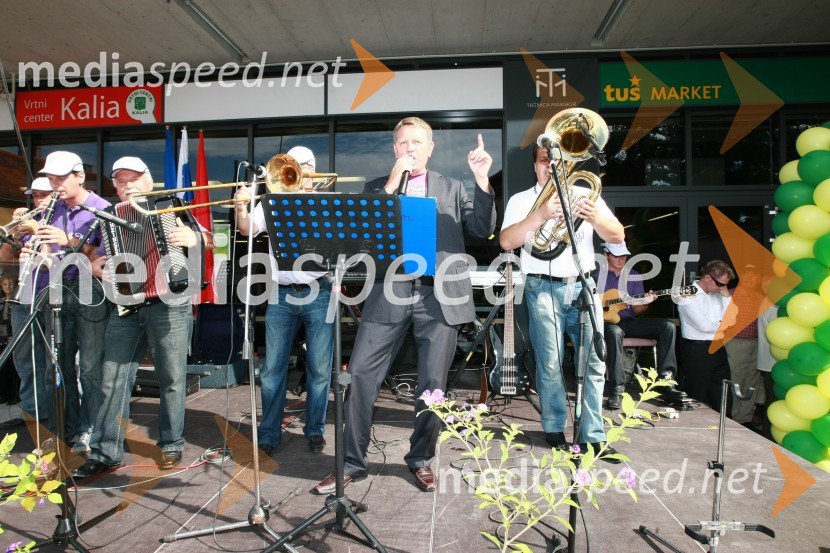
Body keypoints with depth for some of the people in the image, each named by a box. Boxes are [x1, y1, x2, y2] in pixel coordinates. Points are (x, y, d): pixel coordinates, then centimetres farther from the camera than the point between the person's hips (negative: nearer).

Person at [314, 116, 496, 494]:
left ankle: (421, 459, 25)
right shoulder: (376, 188, 16)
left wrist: (482, 180, -8)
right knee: (359, 374, -2)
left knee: (432, 383, 4)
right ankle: (353, 462, 14)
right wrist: (391, 185, -5)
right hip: (390, 293, 1)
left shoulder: (452, 189, 15)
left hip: (440, 295, 0)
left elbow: (482, 229, 3)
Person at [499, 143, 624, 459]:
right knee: (550, 364, -1)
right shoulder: (522, 200, 9)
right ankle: (554, 429, 15)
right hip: (544, 288, -2)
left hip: (583, 285, 2)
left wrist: (596, 219, -14)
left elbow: (618, 236, 6)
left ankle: (592, 436, 6)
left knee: (594, 363, -2)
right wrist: (540, 215, -18)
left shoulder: (586, 196, 15)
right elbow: (506, 242, -7)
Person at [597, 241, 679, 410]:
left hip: (629, 322, 6)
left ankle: (665, 377, -14)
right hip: (606, 321, -5)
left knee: (667, 326, -14)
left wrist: (645, 302, -12)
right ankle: (617, 390, -39)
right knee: (614, 332, -41)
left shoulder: (633, 276, 16)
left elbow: (637, 310, 11)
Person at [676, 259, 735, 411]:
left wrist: (726, 294, 0)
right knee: (698, 400, 4)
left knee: (721, 400, 13)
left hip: (718, 349, 7)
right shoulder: (688, 295, -11)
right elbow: (704, 326, -18)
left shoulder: (718, 294, 10)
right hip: (696, 351, -7)